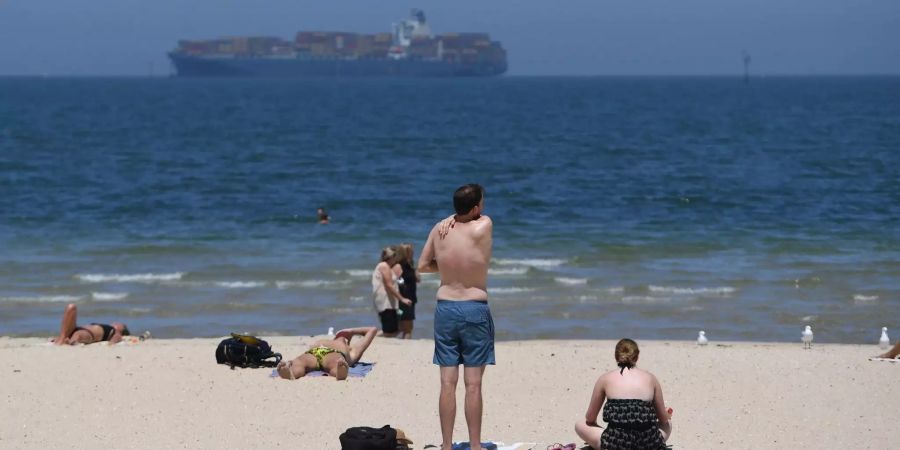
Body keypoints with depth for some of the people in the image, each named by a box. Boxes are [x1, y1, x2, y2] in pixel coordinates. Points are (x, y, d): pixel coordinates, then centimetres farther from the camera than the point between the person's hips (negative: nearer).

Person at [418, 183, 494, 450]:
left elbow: (423, 266, 9)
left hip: (445, 308, 3)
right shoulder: (484, 227, -13)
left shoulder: (440, 230, -2)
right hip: (475, 310, -3)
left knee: (447, 383, 5)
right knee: (473, 384, 0)